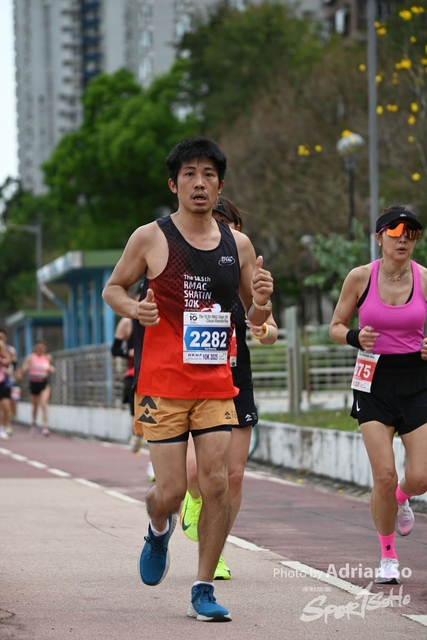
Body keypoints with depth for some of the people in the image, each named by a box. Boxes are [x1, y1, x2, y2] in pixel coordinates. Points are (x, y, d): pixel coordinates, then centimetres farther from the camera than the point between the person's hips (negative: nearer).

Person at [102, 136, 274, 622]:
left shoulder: (238, 245, 6)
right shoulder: (150, 238, -3)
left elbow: (255, 319, 15)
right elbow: (112, 288, 9)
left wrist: (261, 304, -9)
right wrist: (134, 308, -13)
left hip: (216, 382, 3)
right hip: (162, 382, -3)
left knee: (216, 483, -6)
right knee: (171, 491, -4)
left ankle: (203, 590, 6)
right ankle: (159, 530, 33)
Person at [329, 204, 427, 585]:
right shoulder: (360, 278, -4)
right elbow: (336, 327, 6)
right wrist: (355, 337, -15)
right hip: (374, 379, -1)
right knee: (384, 476, -9)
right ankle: (388, 556, 12)